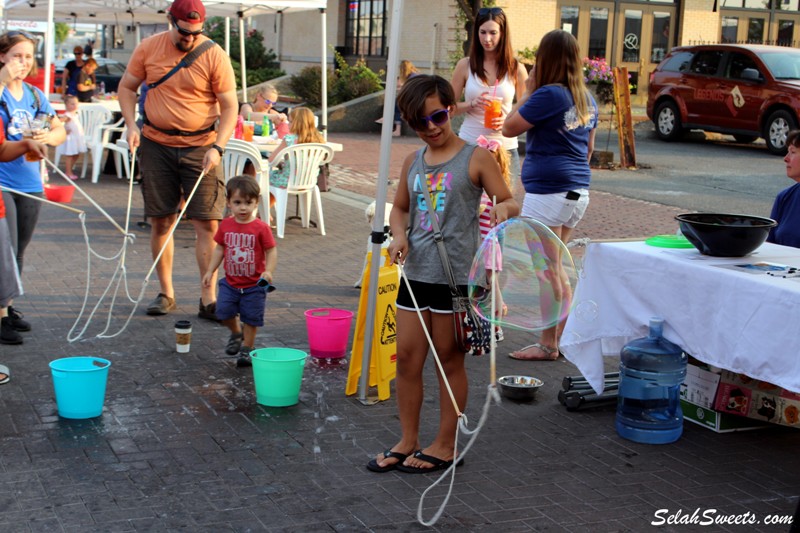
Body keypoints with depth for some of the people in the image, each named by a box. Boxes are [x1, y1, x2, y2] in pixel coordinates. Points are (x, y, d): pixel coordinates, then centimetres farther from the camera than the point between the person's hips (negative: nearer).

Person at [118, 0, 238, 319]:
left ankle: (208, 299, 2)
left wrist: (217, 147, -17)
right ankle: (165, 293, 18)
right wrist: (131, 125, -3)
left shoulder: (214, 56, -7)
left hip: (200, 148, -2)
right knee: (161, 221, 6)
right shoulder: (148, 48, 1)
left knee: (208, 223, -5)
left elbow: (229, 106, -6)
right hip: (156, 145, 2)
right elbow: (126, 87, 12)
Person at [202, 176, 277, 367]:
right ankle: (236, 333, 26)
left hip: (253, 285, -3)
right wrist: (210, 271, 7)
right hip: (230, 282, 3)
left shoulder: (261, 227, -13)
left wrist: (268, 271, -24)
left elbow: (271, 251, -10)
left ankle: (247, 347, 22)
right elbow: (219, 249, 9)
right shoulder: (226, 225, -1)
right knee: (223, 311, -4)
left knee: (251, 317, 4)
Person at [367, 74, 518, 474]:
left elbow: (511, 203, -4)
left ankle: (445, 445, 18)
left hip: (456, 275, -5)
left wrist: (503, 208, -28)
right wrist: (399, 235, 1)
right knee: (407, 356, 8)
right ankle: (408, 441, 22)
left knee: (449, 360, 5)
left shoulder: (475, 158, -5)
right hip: (416, 273, 5)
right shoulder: (412, 163, 10)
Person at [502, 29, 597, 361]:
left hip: (548, 192, -9)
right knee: (554, 269, 18)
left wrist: (528, 93, -2)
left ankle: (548, 345, 7)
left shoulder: (548, 95, -15)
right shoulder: (587, 99, 11)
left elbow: (509, 128, -11)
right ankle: (564, 336, 23)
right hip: (578, 192, 9)